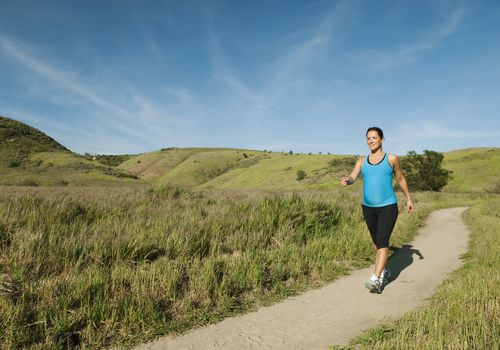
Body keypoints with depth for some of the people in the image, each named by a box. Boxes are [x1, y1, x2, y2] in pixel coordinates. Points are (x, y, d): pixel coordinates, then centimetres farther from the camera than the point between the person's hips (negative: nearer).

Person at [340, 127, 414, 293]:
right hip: (368, 207, 4)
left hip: (388, 207, -4)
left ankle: (376, 279, -17)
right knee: (376, 242, 16)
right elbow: (352, 178, -8)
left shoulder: (392, 159, 0)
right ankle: (384, 271, 36)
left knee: (382, 242, -14)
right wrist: (346, 180, -32)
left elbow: (400, 178, 12)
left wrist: (409, 199, 18)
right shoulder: (362, 161, 6)